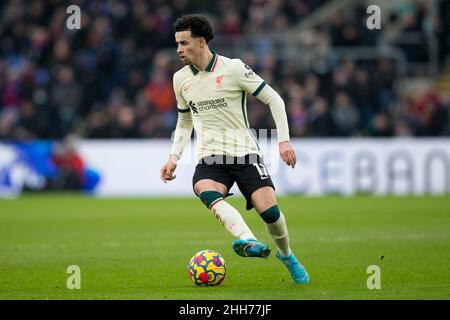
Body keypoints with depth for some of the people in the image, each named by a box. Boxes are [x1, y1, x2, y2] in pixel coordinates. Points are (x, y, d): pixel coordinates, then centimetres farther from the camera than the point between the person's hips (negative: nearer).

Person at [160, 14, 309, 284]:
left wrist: (284, 140, -7)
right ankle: (248, 241, -52)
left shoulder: (233, 69, -6)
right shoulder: (181, 79, 9)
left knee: (269, 210, -17)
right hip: (210, 158, 3)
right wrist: (174, 157, 12)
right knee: (207, 193, -33)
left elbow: (274, 99, 0)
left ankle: (287, 256, 16)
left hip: (245, 153, -3)